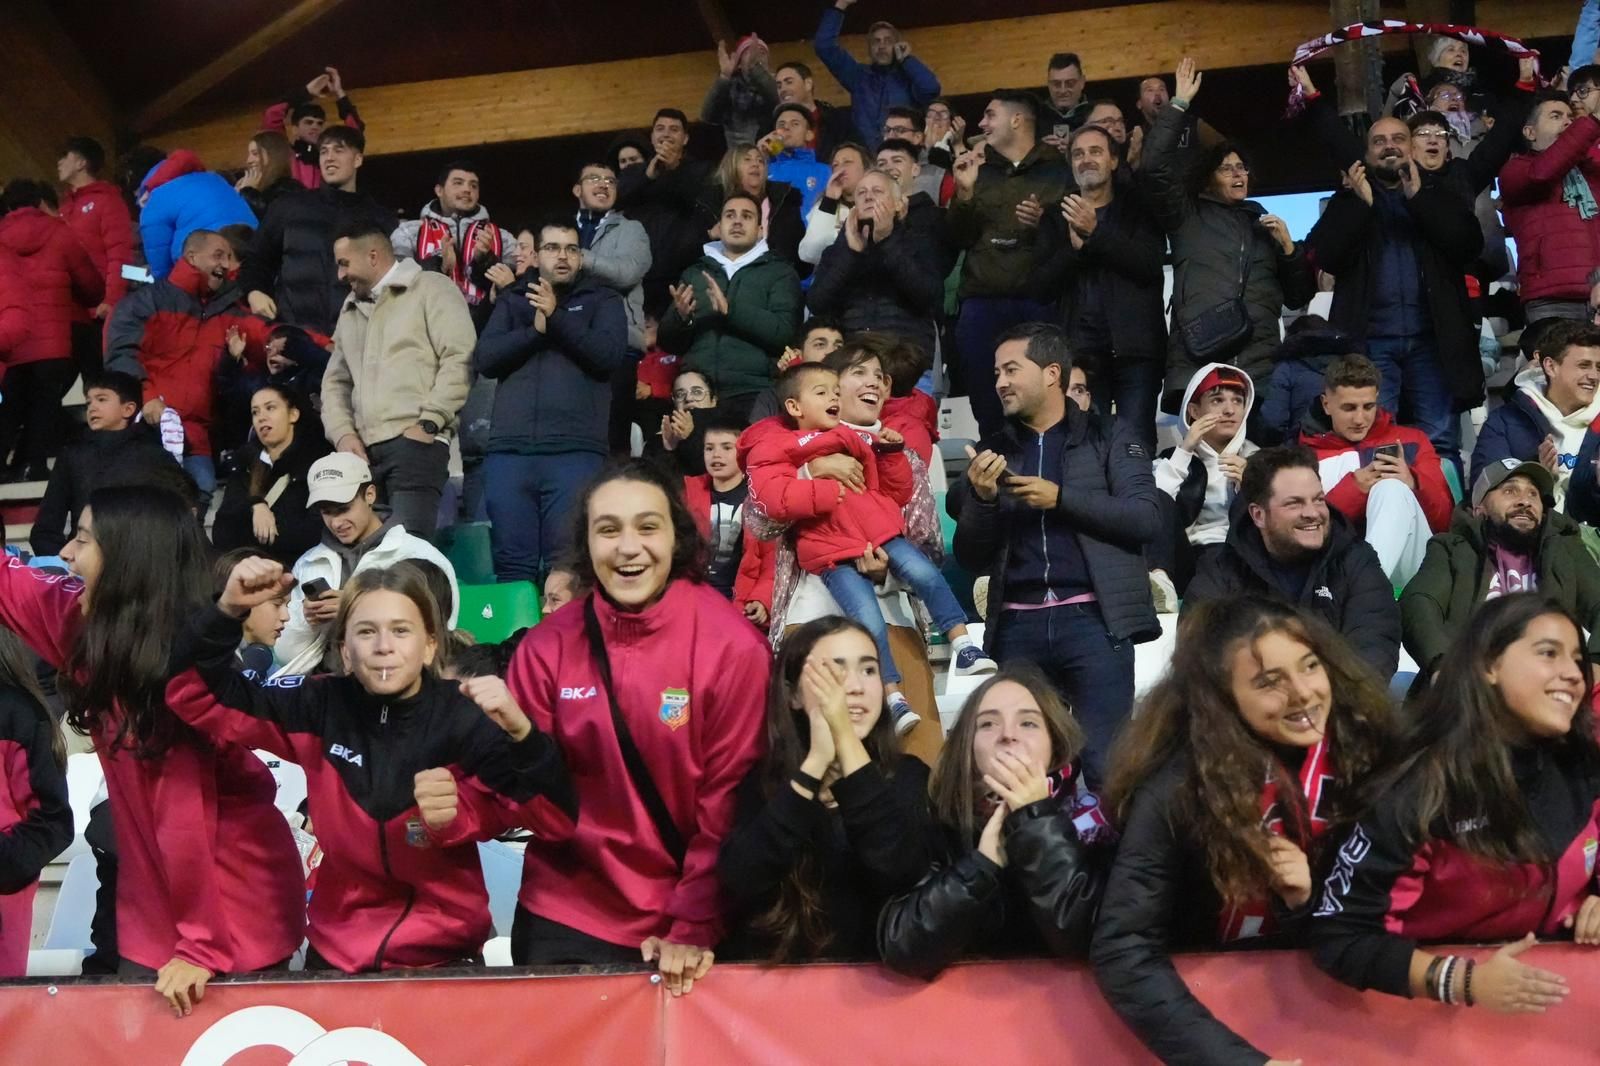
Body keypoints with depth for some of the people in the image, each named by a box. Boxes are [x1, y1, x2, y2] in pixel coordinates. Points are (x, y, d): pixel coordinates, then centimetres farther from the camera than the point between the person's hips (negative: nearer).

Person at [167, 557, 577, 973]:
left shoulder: (464, 718, -15)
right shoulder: (320, 709, -6)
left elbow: (556, 821, -23)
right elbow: (196, 698, -3)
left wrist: (519, 730, -40)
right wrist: (228, 610, -19)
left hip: (444, 952, -2)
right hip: (338, 951, 2)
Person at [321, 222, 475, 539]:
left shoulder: (431, 289, 6)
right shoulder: (350, 307, 28)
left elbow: (459, 359, -6)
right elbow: (335, 380, 26)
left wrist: (428, 423, -12)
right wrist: (343, 433, 8)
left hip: (415, 443, -6)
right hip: (363, 450, 6)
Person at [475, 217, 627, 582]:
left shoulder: (602, 300, 14)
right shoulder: (513, 300, 20)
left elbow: (611, 353, -4)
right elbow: (484, 358, 6)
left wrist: (557, 318, -11)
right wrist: (535, 330, -7)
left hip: (576, 451, -2)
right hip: (509, 450, 2)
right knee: (513, 562, 0)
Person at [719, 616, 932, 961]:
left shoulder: (907, 776, 2)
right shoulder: (761, 778, 1)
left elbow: (901, 873, -17)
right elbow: (738, 881, -15)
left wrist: (847, 741, -18)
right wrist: (817, 762, -17)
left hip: (870, 974, -1)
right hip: (772, 976, 1)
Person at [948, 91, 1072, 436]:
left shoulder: (1058, 172, 9)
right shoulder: (978, 171, 19)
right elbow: (958, 239, 11)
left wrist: (1044, 223, -15)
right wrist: (964, 193, -2)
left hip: (1039, 303, -3)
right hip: (982, 304, 3)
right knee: (987, 409, 2)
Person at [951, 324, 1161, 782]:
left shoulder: (1108, 439, 9)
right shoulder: (993, 453, 17)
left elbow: (1146, 518, -4)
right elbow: (971, 560, 13)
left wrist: (1061, 498, -11)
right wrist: (982, 499, -5)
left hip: (1092, 617, -3)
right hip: (1017, 626, 4)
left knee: (1106, 765, -8)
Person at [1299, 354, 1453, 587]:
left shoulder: (1409, 442, 19)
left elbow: (1445, 521, 12)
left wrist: (1413, 485, -8)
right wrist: (1353, 489, -8)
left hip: (1407, 563, 1)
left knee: (1392, 489, -27)